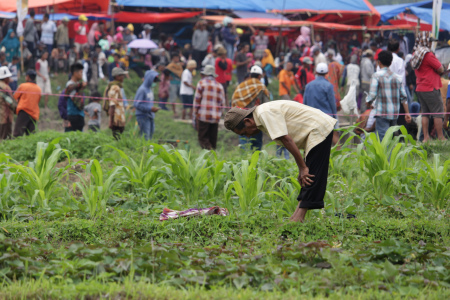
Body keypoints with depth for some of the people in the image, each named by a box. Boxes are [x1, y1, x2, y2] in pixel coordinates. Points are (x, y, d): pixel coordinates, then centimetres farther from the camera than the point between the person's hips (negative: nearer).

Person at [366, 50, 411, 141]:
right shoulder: (397, 77, 10)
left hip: (382, 113, -6)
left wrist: (368, 101, 8)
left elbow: (373, 95, -13)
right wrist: (407, 113, 13)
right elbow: (403, 97, 9)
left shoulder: (377, 76, -6)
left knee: (382, 138, -10)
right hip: (395, 113, 6)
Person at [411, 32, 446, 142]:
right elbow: (441, 69, -12)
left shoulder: (415, 54, 10)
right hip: (430, 88, -8)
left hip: (419, 88, 8)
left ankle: (426, 137, 10)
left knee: (424, 113, 10)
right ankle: (441, 138, 0)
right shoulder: (428, 55, -17)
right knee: (438, 113, -2)